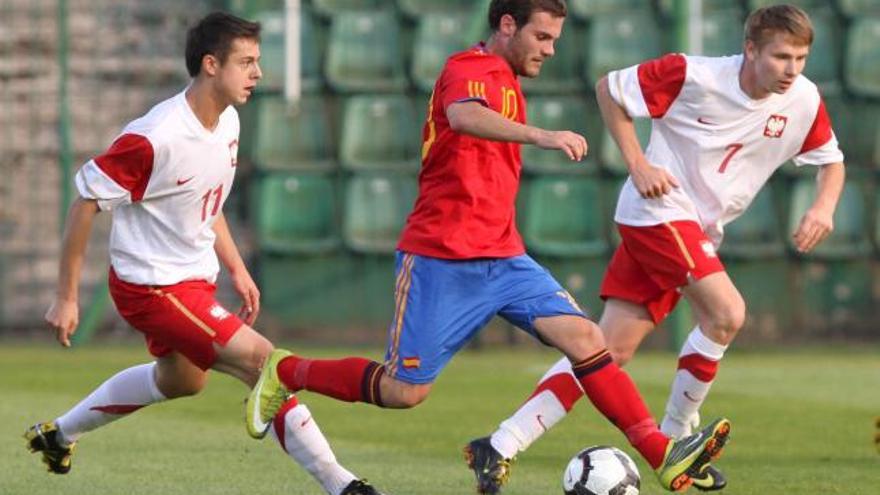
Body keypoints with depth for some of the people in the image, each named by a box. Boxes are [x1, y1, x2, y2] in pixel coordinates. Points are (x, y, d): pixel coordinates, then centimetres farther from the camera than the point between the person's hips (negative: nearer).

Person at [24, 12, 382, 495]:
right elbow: (84, 204, -20)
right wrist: (66, 298, -17)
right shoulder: (155, 137, -28)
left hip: (194, 277, 10)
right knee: (264, 362, -18)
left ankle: (58, 433, 48)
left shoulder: (227, 121, -1)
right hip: (153, 286, -10)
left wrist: (236, 269, 12)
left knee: (179, 379, 31)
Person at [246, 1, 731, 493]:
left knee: (584, 337, -10)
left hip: (501, 257, 8)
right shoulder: (470, 69, -10)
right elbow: (463, 116, -36)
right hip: (441, 261, -8)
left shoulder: (505, 82, 19)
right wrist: (539, 135, -50)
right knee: (404, 391, -4)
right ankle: (286, 373, 18)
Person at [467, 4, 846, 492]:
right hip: (660, 210, -6)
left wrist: (824, 205, -8)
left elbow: (832, 159, 13)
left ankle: (503, 444, 2)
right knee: (727, 313, -23)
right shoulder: (695, 76, -17)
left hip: (699, 231, 6)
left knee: (612, 349, 1)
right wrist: (638, 165, -13)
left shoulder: (803, 101, -4)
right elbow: (609, 88, -5)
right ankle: (675, 437, -5)